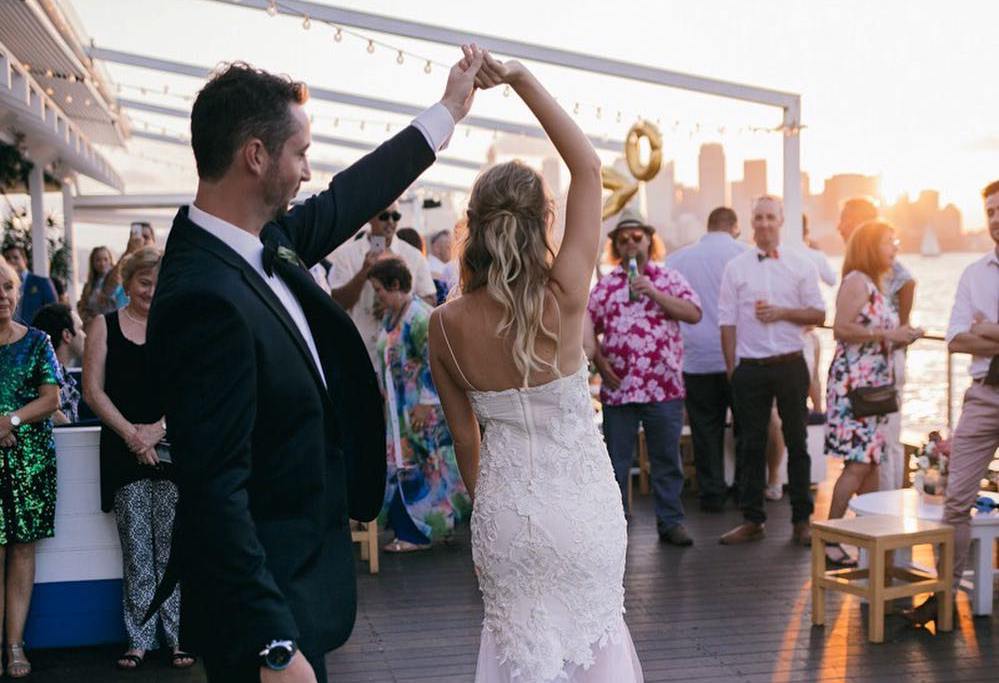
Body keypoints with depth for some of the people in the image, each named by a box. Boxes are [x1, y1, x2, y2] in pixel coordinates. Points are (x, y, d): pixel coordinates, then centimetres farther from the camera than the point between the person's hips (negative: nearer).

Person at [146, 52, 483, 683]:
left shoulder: (267, 243, 0)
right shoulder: (207, 299, -28)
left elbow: (345, 201, 18)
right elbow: (214, 491, -28)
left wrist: (447, 112, 26)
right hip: (266, 602, -9)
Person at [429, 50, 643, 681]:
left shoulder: (446, 325, -9)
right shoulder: (563, 297, -18)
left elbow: (465, 438, 3)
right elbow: (589, 166, -12)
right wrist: (521, 79, -12)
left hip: (503, 510, 2)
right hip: (580, 505, -2)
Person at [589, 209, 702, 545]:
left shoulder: (669, 278, 6)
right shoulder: (605, 285, 10)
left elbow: (694, 313, -7)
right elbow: (588, 328, 11)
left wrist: (653, 292, -14)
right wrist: (600, 363, -2)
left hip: (664, 387, -1)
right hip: (618, 387, 1)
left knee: (667, 459, 6)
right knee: (616, 461, 6)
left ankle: (671, 522, 17)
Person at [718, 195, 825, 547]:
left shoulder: (800, 264, 5)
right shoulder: (736, 267, 5)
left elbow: (818, 314, 5)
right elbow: (727, 322, 4)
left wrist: (782, 312, -11)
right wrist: (732, 369, -1)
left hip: (790, 364, 0)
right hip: (750, 368, 0)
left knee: (797, 441, 4)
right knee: (750, 444, 5)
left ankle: (802, 520, 12)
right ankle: (752, 520, 14)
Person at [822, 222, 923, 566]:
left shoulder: (876, 285, 20)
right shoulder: (856, 281, -8)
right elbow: (841, 329, -19)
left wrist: (901, 338, 11)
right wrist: (887, 334, -16)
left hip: (875, 384, 9)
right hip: (853, 382, -9)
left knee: (871, 461, 9)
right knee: (858, 463, -12)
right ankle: (829, 539, -8)